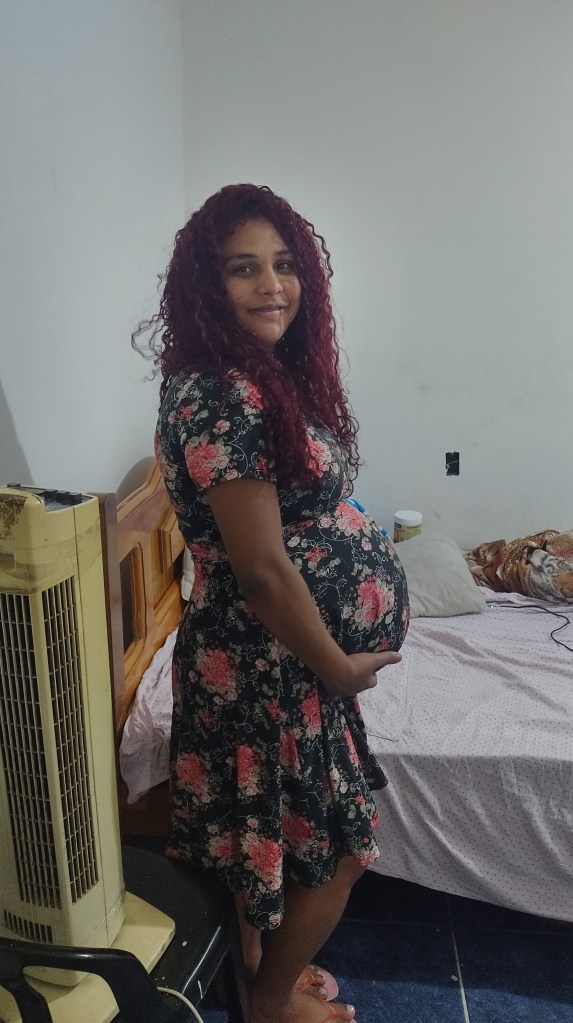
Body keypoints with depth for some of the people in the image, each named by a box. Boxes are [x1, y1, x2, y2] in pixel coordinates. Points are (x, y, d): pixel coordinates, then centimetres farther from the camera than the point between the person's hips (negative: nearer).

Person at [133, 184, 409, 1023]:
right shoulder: (219, 397, -24)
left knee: (273, 835, 26)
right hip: (272, 661, -9)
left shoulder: (268, 378, 6)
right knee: (335, 848, 12)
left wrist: (334, 653, 14)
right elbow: (261, 568, -25)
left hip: (283, 653, 9)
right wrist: (338, 665, -12)